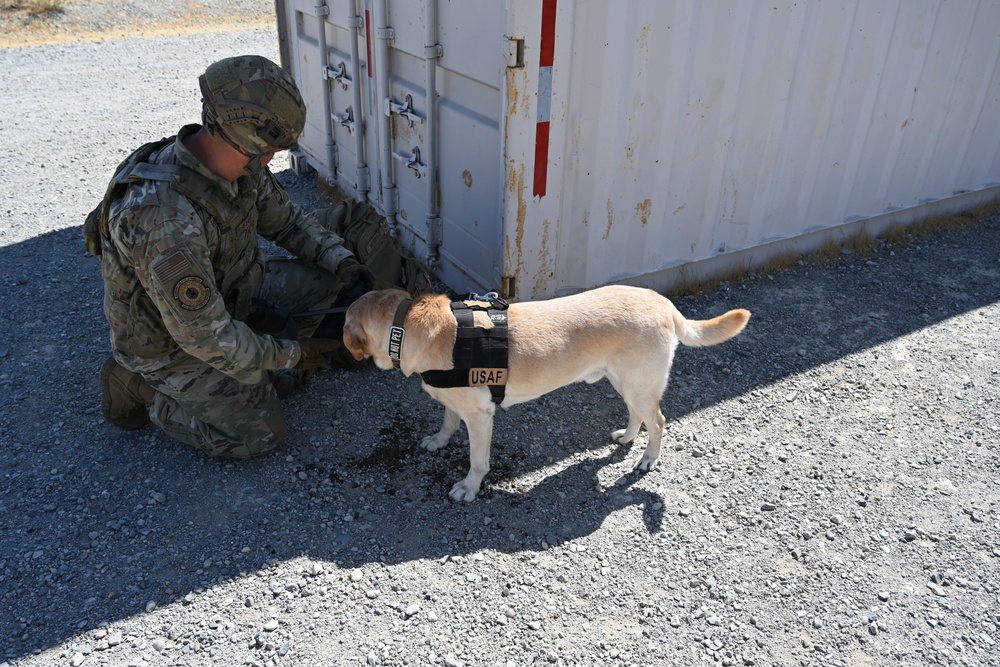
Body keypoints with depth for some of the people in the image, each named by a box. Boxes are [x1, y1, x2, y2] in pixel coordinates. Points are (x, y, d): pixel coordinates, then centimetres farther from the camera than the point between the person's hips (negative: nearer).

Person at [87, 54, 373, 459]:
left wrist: (346, 265, -12)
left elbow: (287, 220, 3)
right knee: (260, 435, -5)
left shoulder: (240, 163, -15)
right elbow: (206, 336, -34)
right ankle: (138, 386, 10)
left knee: (326, 281, -5)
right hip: (170, 341, -7)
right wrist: (293, 355, -23)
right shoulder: (166, 220, -40)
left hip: (227, 294, 8)